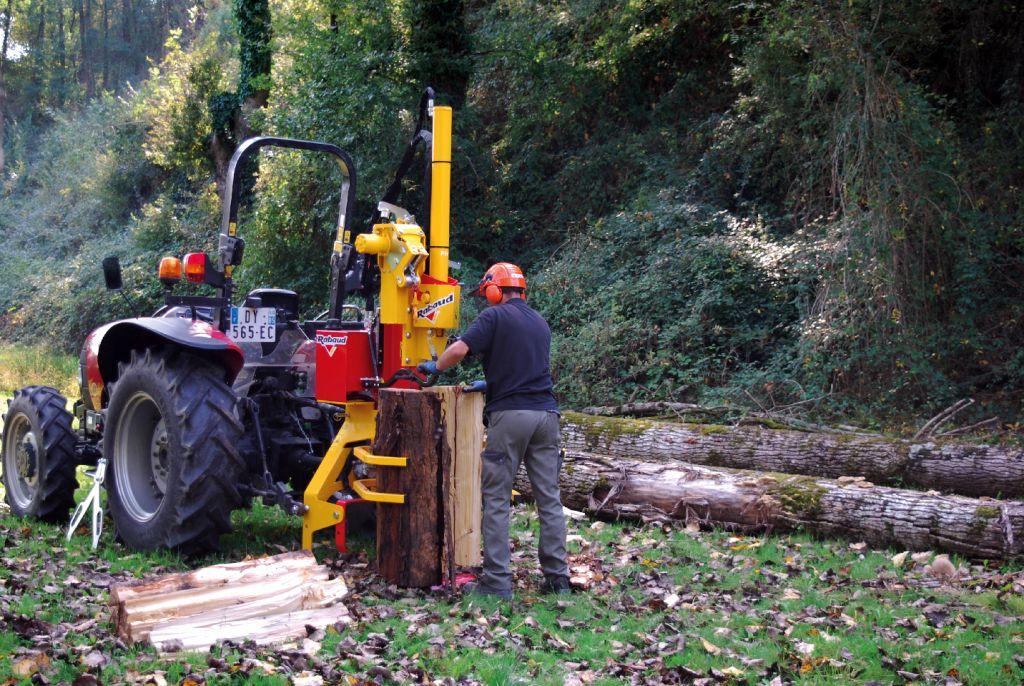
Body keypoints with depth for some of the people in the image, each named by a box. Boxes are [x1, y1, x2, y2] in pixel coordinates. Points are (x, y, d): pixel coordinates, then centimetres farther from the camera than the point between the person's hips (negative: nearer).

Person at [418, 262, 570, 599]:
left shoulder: (495, 316, -3)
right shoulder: (540, 322, 19)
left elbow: (459, 349, -14)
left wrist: (435, 366, 5)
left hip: (510, 415, -6)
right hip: (546, 413, 6)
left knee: (496, 499, 0)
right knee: (549, 498, 9)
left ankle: (497, 581, -2)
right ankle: (557, 577, 11)